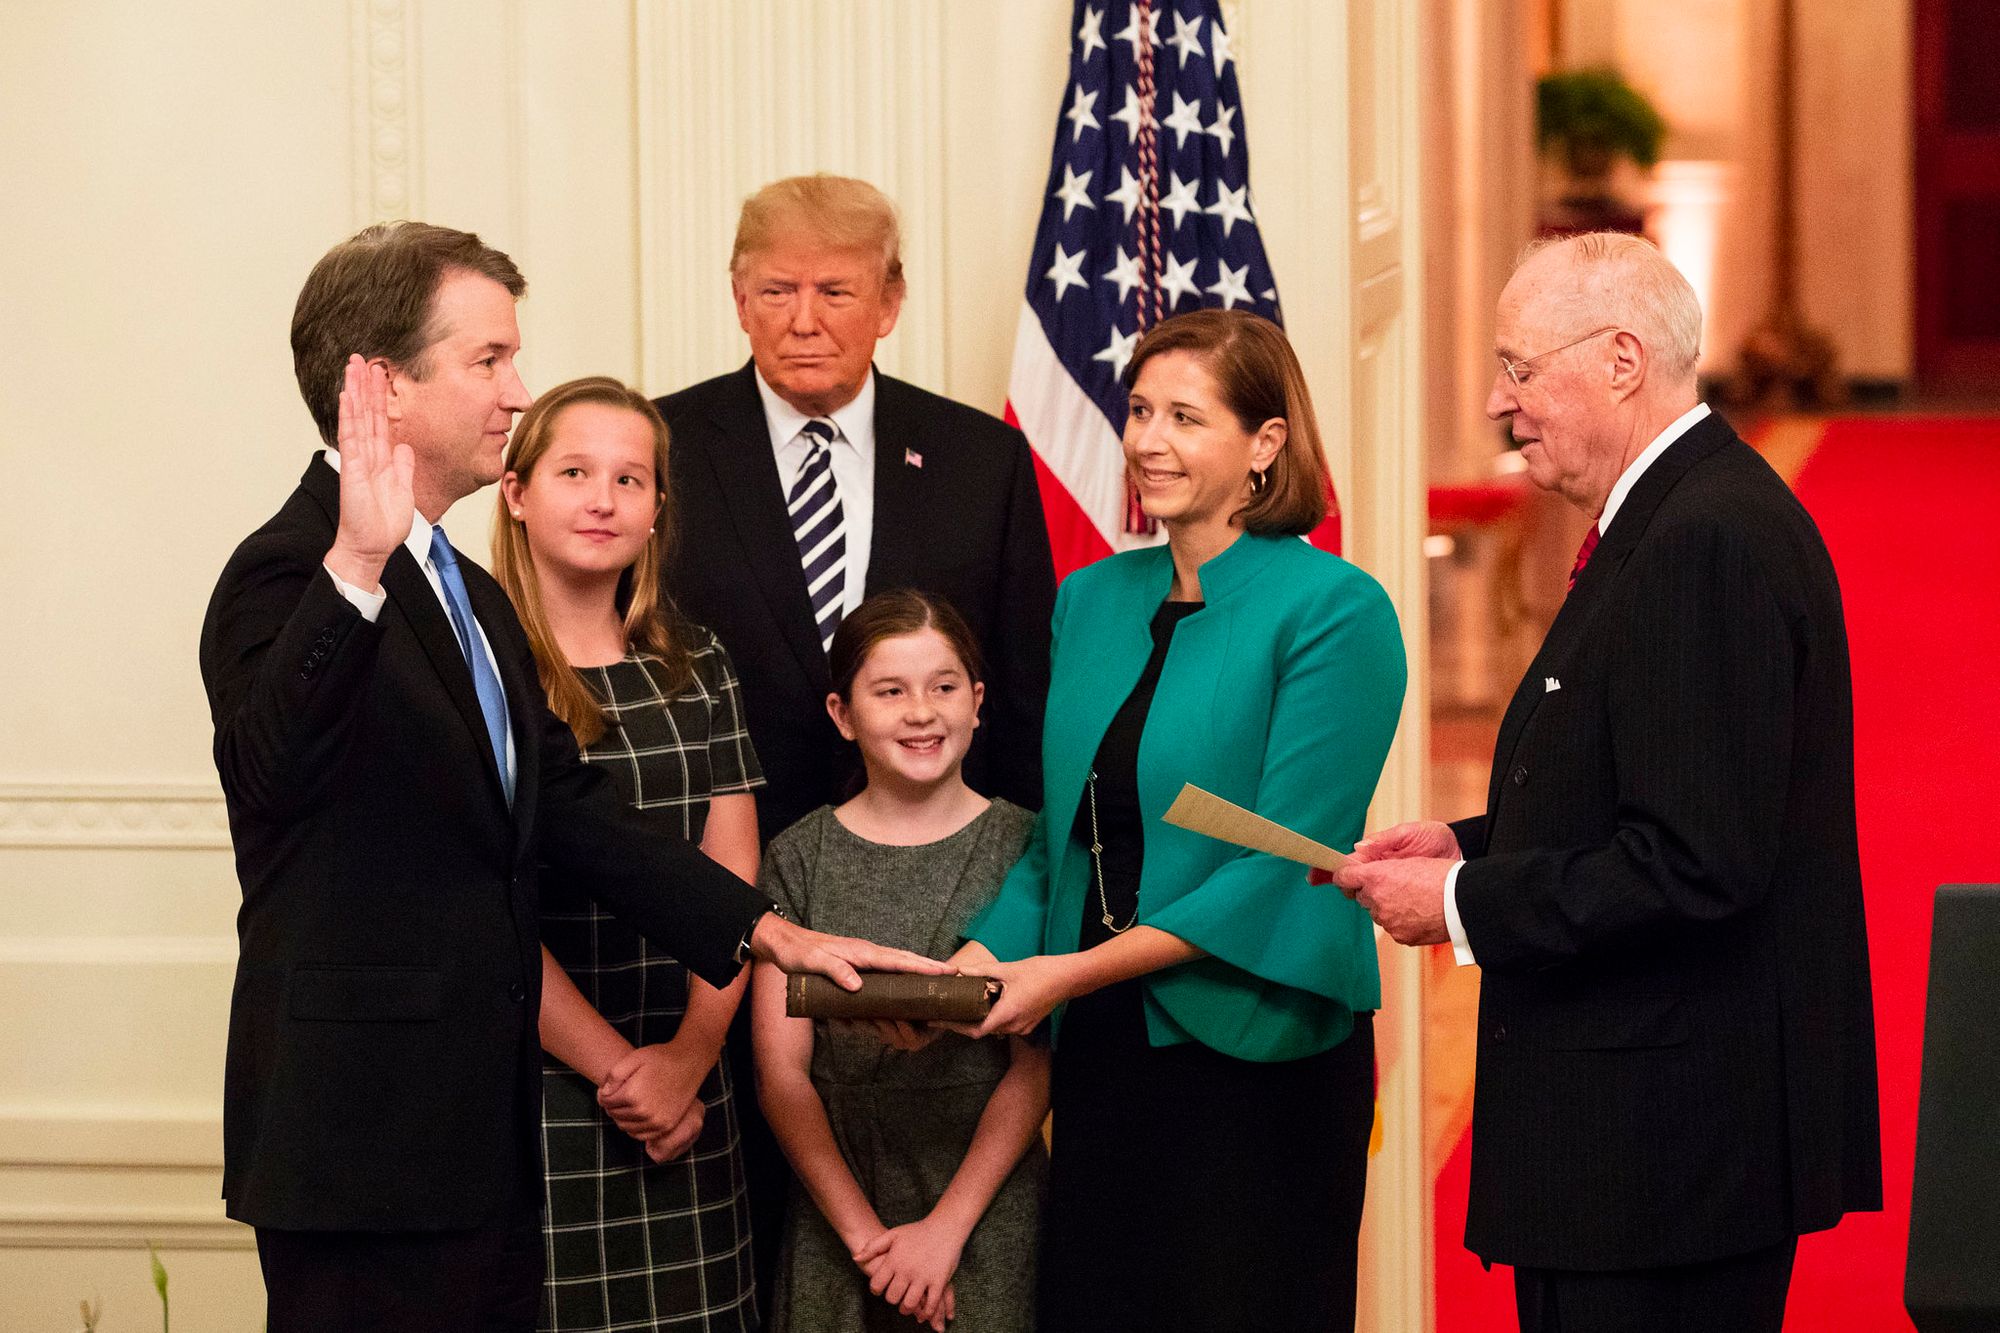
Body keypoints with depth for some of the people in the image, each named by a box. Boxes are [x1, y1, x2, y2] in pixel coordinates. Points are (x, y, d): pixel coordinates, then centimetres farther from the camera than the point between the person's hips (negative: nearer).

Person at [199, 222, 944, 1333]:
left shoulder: (475, 600, 18)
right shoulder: (290, 575, -14)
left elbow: (567, 806, 15)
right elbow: (275, 766, -34)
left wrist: (768, 931, 7)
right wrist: (359, 566, -49)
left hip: (480, 1143, 9)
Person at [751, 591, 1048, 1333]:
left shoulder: (1024, 847, -1)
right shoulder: (799, 860, 3)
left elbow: (1037, 1066, -4)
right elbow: (782, 1071, -1)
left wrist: (947, 1227, -11)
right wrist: (863, 1231, -10)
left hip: (987, 1209, -1)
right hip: (835, 1208, 1)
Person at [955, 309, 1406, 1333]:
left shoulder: (1335, 612, -9)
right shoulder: (1092, 600, 11)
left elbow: (1286, 862, -15)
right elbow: (1059, 837, 14)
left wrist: (1075, 972, -18)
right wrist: (976, 961, -5)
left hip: (1256, 1056, -6)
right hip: (1101, 1055, 6)